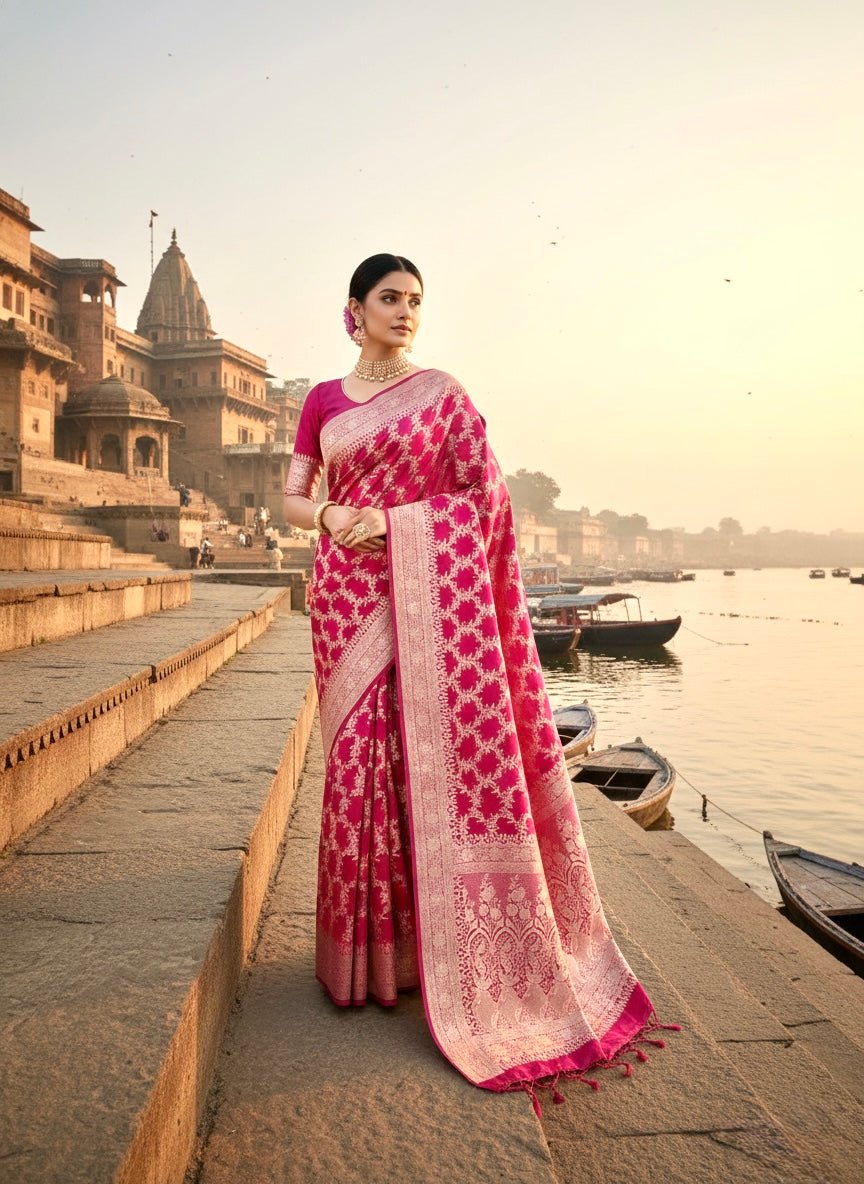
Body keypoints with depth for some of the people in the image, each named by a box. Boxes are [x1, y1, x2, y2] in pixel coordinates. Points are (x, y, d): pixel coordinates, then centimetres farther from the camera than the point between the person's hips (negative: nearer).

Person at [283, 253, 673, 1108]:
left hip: (430, 588, -2)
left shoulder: (441, 392, 7)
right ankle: (367, 946, 17)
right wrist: (334, 516, -8)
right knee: (361, 755, 1)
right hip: (350, 588, 2)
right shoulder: (322, 401, 13)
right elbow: (292, 500, 13)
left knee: (437, 752, -4)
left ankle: (451, 952, 11)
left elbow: (482, 491, 2)